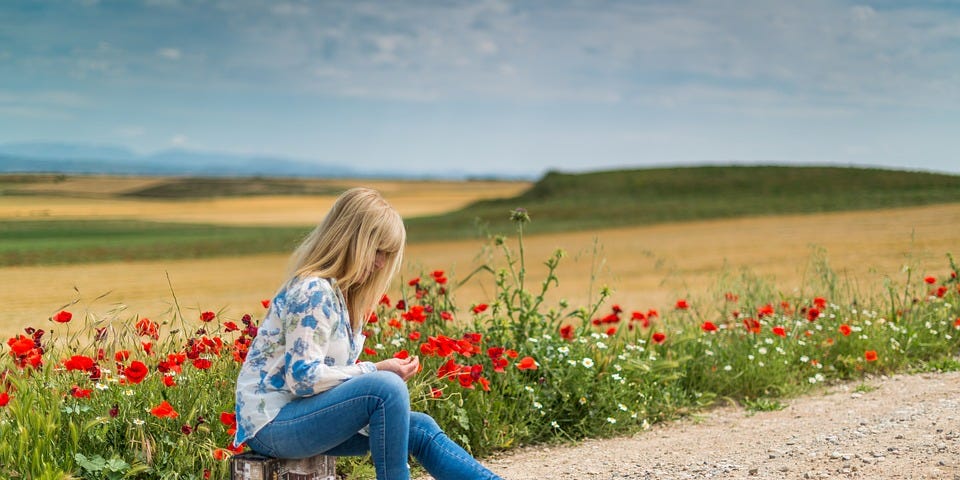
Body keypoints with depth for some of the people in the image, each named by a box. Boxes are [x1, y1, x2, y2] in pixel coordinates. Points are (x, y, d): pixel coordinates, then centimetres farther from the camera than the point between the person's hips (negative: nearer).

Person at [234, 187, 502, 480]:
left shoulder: (338, 291, 13)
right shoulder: (313, 292, -17)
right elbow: (303, 377, -23)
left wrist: (382, 371, -3)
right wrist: (375, 370, -17)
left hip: (301, 415, 10)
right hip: (271, 424, -10)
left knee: (421, 430, 0)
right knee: (386, 387, -28)